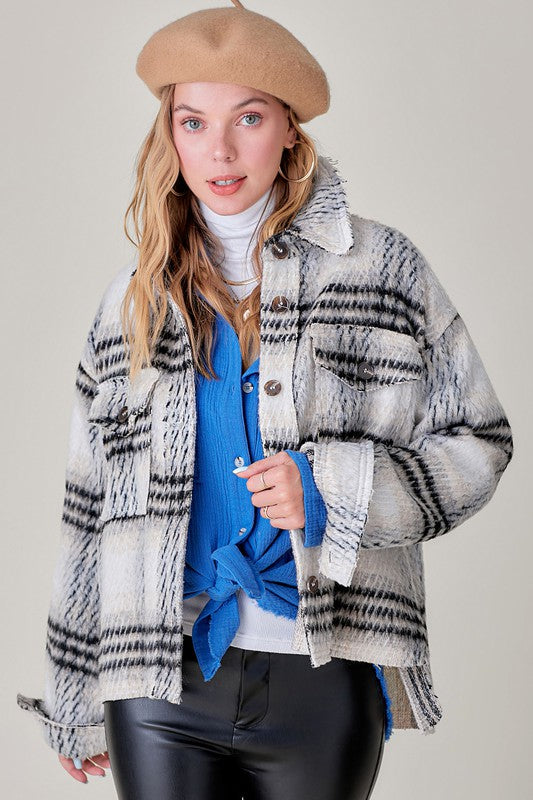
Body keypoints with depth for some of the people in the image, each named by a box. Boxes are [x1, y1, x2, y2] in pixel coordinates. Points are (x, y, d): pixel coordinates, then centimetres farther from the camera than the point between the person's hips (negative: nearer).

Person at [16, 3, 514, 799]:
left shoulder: (381, 267, 0)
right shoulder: (133, 302, 8)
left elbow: (477, 443, 2)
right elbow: (92, 509, 12)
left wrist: (331, 489, -14)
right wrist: (75, 701, 14)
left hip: (324, 680, -1)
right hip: (162, 686, 2)